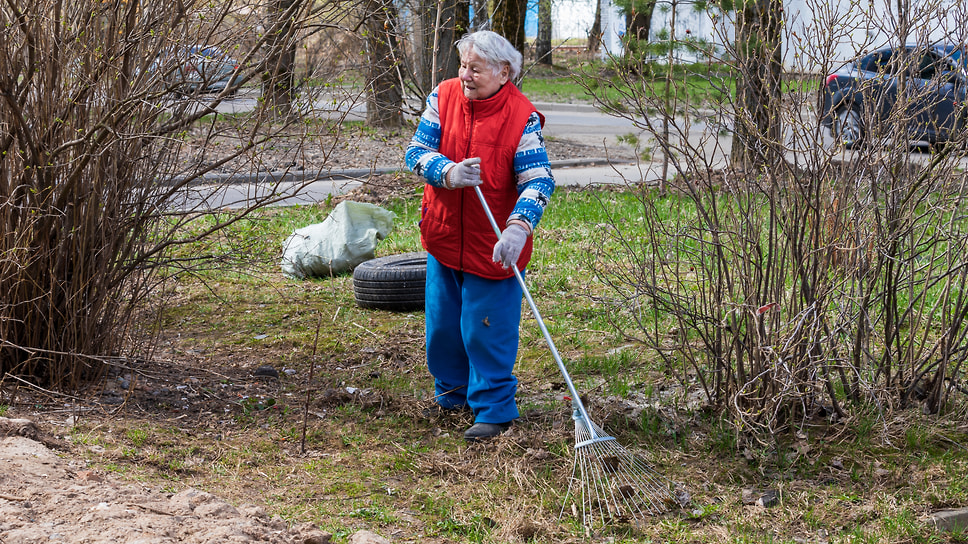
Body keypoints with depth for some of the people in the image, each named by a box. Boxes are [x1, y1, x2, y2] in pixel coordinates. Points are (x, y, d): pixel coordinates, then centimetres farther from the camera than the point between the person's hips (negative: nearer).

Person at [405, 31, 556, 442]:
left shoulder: (523, 118, -16)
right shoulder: (443, 97, -4)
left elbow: (538, 180, -21)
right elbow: (417, 151, -6)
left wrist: (518, 227, -37)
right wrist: (448, 173, -28)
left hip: (492, 246, -5)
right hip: (443, 237, 5)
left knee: (487, 330, -1)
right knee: (442, 323, 18)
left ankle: (494, 410, 11)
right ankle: (453, 391, 38)